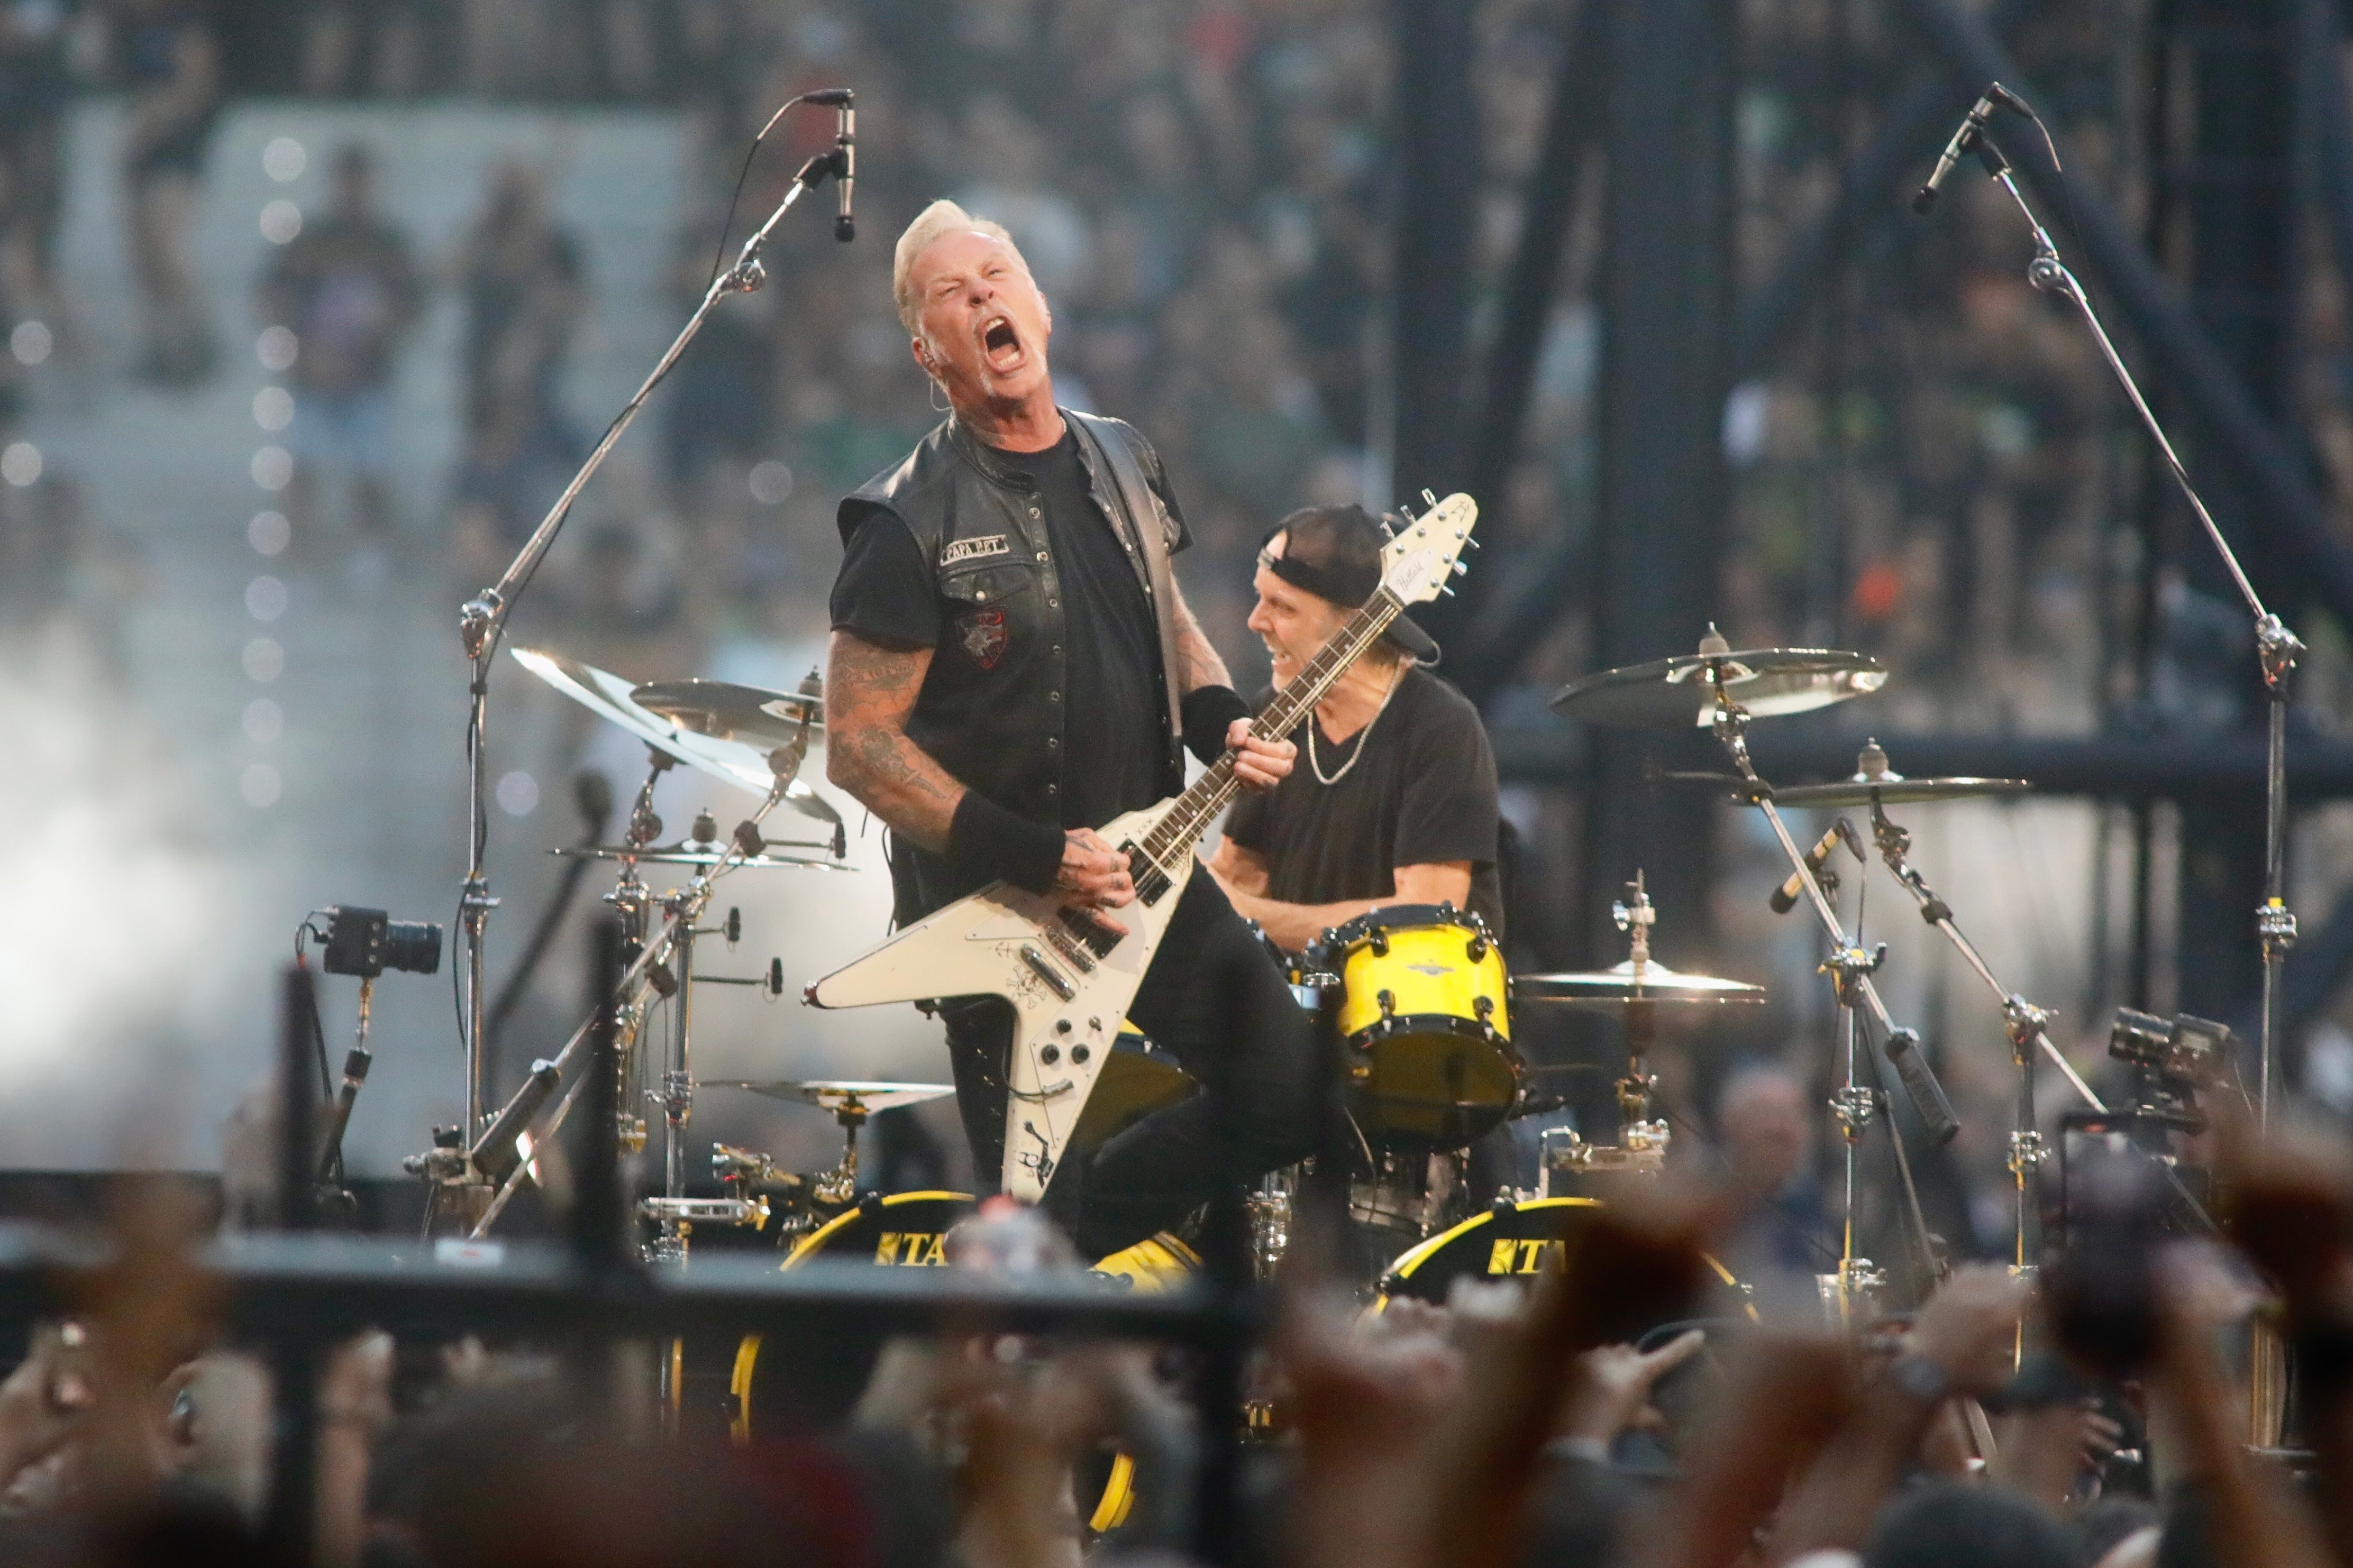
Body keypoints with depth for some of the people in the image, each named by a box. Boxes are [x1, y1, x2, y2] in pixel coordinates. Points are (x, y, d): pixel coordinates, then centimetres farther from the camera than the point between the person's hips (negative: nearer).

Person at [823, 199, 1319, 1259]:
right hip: (999, 913, -6)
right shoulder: (911, 525, -14)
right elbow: (860, 744, -15)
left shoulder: (1123, 466, 7)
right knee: (1032, 1223, -5)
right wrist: (1033, 859, -21)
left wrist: (1225, 725, 1)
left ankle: (1079, 1227, 20)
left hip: (1149, 876, 6)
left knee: (1290, 1095, 4)